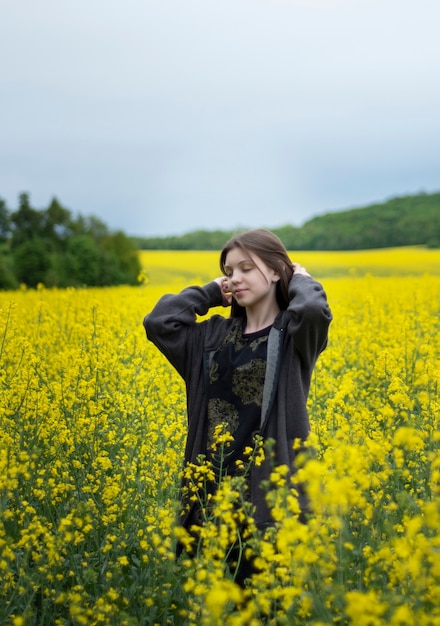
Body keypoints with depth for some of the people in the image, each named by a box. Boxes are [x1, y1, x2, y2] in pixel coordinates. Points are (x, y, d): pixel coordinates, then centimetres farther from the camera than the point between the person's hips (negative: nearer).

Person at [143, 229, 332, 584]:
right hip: (212, 481, 5)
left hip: (270, 482, -5)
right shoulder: (214, 334, 12)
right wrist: (210, 293, 9)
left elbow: (314, 310, -26)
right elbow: (158, 322, 3)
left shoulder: (294, 332, -3)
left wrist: (300, 281, -5)